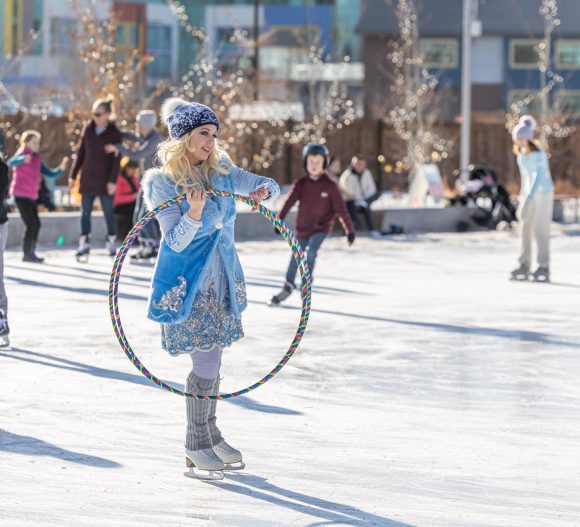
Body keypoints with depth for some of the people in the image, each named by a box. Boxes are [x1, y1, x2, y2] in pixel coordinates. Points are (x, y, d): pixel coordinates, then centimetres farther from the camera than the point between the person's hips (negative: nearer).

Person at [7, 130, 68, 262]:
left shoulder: (37, 159, 12)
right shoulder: (22, 154, -10)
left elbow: (50, 173, 15)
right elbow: (11, 163, -32)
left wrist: (60, 168, -4)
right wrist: (23, 159, -53)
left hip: (32, 196, 8)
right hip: (21, 195, -8)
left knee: (36, 224, 10)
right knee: (31, 223, -11)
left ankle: (31, 253, 18)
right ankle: (27, 254, -5)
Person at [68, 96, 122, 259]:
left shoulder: (114, 133, -6)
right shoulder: (88, 129, 3)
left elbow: (116, 159, -8)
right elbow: (81, 154, 8)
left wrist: (113, 181, -15)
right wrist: (73, 175, 8)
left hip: (105, 180, -3)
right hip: (87, 178, 3)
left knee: (108, 212, 3)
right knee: (85, 212, 3)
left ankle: (112, 242, 16)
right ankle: (84, 243, 8)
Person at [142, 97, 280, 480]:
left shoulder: (222, 171, 4)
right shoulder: (163, 182, -11)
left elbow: (272, 186, 12)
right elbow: (175, 242, -16)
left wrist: (263, 191, -12)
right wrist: (194, 214, -34)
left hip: (221, 279, 6)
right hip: (187, 282, -6)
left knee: (212, 359, 12)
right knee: (206, 361, -9)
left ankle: (210, 432, 26)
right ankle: (196, 447, 1)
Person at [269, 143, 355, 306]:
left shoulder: (330, 186, -10)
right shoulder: (301, 184, -5)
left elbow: (340, 209, -8)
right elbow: (289, 202, -16)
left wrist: (350, 229, -9)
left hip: (321, 228, -3)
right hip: (302, 228, 3)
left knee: (310, 252, -26)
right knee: (296, 259, 13)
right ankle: (287, 287, 31)